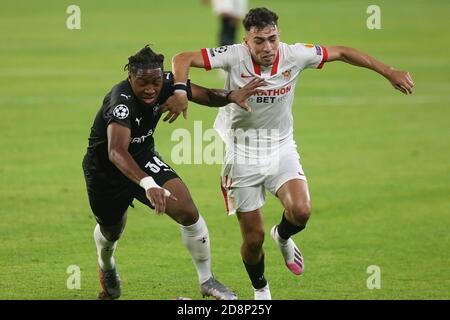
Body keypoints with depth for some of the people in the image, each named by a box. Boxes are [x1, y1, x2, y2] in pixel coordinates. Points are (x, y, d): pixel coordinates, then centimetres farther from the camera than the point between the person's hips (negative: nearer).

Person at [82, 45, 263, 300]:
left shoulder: (167, 83, -20)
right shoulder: (121, 101, -39)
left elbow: (205, 95, -6)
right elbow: (116, 152, -54)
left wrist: (231, 96, -30)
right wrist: (148, 184, -68)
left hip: (144, 159, 4)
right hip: (105, 171, -4)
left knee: (188, 212, -15)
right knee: (111, 231, 19)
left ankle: (207, 281, 4)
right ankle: (106, 266, 58)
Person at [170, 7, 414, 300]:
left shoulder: (294, 55, -12)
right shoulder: (235, 57, -18)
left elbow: (342, 53, 0)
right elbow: (183, 59, -20)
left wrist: (389, 72, -1)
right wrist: (180, 90, -40)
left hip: (282, 149, 1)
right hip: (242, 153, -1)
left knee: (301, 211, -25)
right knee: (254, 238, 0)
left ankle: (283, 237, 13)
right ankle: (261, 290, 31)